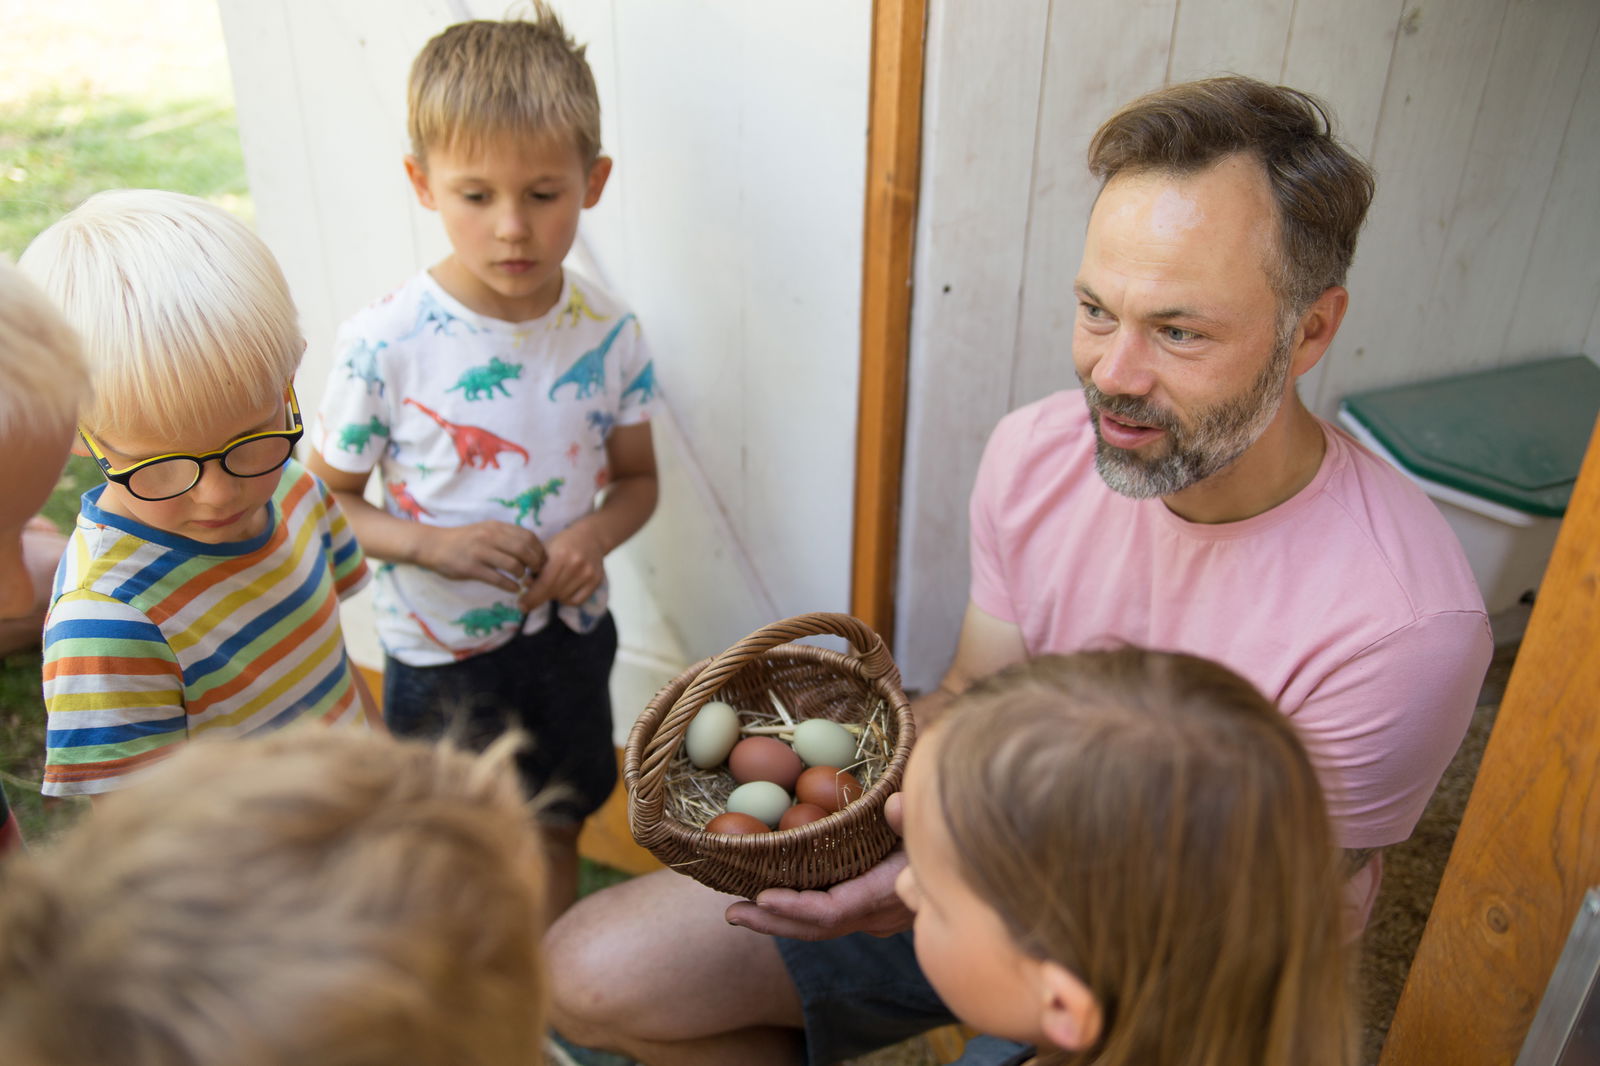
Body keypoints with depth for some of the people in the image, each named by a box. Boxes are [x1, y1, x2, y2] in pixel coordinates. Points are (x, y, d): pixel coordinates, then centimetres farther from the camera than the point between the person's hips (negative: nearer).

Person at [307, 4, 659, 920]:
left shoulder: (609, 334, -12)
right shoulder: (384, 345, -21)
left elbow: (638, 478, 2)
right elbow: (328, 502, -9)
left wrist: (597, 534, -20)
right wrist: (434, 544, -26)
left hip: (570, 635, 3)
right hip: (439, 651, -2)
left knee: (557, 831, 25)